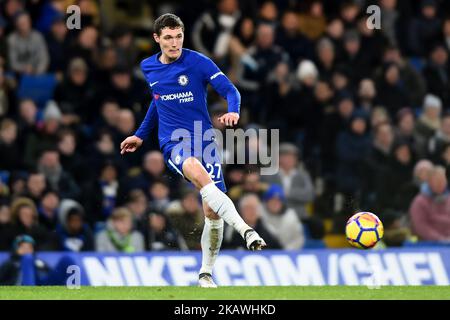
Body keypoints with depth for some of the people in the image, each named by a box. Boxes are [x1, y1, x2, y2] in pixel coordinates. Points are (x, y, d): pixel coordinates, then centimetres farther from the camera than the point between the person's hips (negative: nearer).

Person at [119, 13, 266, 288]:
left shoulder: (199, 62, -3)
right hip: (173, 143, 0)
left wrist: (233, 111, -28)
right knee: (195, 169, -36)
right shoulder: (148, 68, 9)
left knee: (212, 211, -6)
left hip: (204, 139, 0)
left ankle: (206, 275, 16)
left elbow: (230, 90, -7)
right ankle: (246, 230, -49)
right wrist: (141, 135, 32)